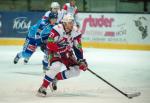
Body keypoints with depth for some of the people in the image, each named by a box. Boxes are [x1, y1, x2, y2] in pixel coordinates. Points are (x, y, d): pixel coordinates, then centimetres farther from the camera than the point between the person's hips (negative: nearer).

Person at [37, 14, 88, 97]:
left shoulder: (76, 32, -8)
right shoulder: (57, 29, -24)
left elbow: (78, 48, -2)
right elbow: (50, 44, -27)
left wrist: (81, 60, -10)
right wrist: (61, 50, -32)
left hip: (67, 53, 6)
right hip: (55, 51, -6)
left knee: (76, 71, -3)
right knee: (56, 66, -33)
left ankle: (56, 78, 13)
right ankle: (43, 87, -23)